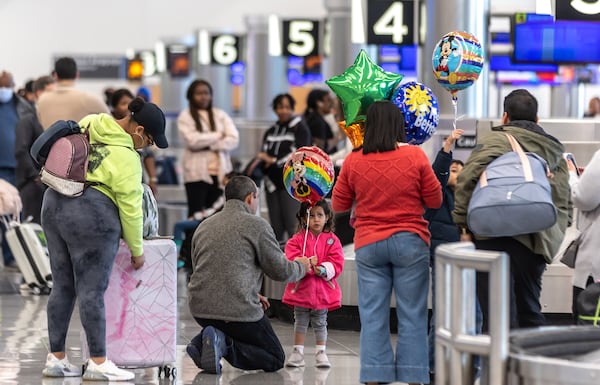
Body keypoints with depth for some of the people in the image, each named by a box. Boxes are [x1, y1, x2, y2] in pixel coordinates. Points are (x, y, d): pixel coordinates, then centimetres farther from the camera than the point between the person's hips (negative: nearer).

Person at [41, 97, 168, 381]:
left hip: (54, 205, 8)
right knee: (91, 291, -4)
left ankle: (56, 358, 14)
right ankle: (97, 363, 0)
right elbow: (130, 207, -8)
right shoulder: (126, 157, -12)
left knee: (62, 286, 11)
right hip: (91, 218, -8)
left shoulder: (89, 123, 7)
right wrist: (137, 250, 2)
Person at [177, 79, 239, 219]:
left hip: (220, 173, 3)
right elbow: (192, 140, -12)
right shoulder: (185, 117, 4)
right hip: (197, 173, -3)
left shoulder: (221, 115, 14)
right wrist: (218, 135, -2)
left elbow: (234, 139, 1)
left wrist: (208, 145, -10)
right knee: (195, 214, -4)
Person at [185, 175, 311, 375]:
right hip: (238, 311, -6)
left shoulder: (204, 226, 16)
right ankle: (226, 346, -15)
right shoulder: (257, 225, -4)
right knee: (275, 359, 9)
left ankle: (204, 341, 3)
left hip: (199, 309, 6)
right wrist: (301, 266, 23)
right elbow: (281, 271, -2)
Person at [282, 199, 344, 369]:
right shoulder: (297, 239, -1)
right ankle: (298, 352, 16)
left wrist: (323, 269, -22)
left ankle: (321, 352, 16)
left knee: (320, 323, 9)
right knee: (300, 321, 9)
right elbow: (291, 260, -12)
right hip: (301, 289, 0)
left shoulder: (332, 240, -1)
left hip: (323, 290, 0)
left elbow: (337, 264, -6)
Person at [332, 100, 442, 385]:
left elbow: (339, 205, 9)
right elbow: (435, 201, 1)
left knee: (373, 317, 4)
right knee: (412, 316, 4)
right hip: (410, 242, -1)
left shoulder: (353, 161, -2)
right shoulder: (415, 156, -7)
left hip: (368, 245, 1)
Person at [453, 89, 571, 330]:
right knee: (529, 312, 18)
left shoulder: (495, 140, 0)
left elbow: (468, 178, -14)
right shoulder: (556, 151, 21)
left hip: (497, 237, -6)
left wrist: (463, 224, -7)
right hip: (537, 244, 6)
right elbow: (564, 203, 20)